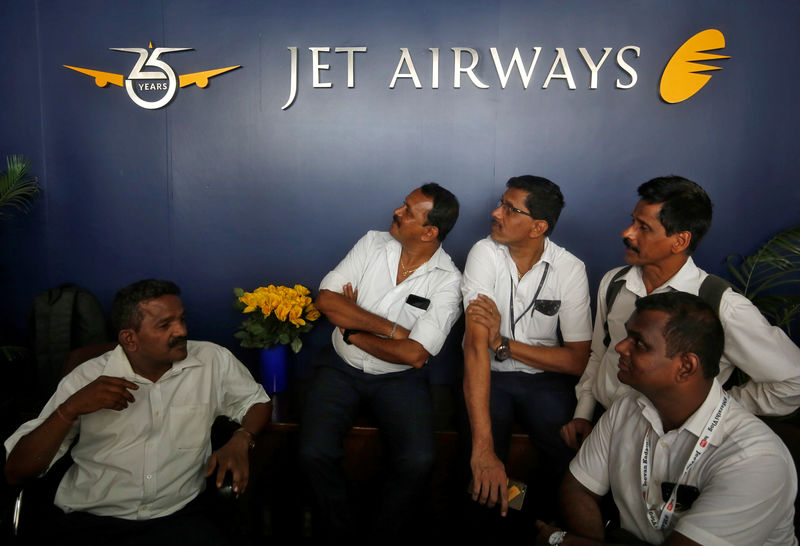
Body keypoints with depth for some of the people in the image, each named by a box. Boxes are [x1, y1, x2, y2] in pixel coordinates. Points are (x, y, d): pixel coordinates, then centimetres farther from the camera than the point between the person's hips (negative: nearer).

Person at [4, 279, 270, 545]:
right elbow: (16, 471, -2)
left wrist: (240, 441, -8)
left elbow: (256, 401, 13)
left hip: (180, 516, 1)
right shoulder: (86, 379, -2)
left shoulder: (213, 361, -1)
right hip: (93, 522, -1)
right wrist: (71, 408, -19)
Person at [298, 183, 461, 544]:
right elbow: (326, 299, -10)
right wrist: (391, 329, -16)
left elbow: (413, 354, -19)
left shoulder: (447, 281, -11)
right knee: (314, 452, -20)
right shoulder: (372, 244, -1)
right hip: (342, 369, 2)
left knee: (419, 460, -24)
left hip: (399, 378, -2)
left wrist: (354, 333, -9)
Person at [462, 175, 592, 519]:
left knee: (571, 451, -24)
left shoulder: (570, 269, -8)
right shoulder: (485, 254, -14)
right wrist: (483, 448, -35)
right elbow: (476, 344, -26)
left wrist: (502, 343, -21)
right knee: (485, 466, -26)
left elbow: (577, 361, -7)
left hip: (545, 378, 2)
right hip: (489, 375, -1)